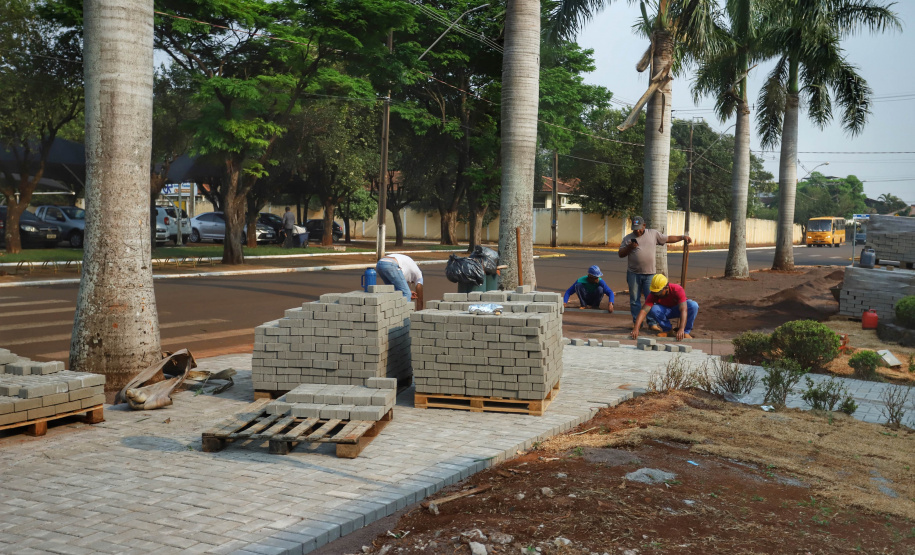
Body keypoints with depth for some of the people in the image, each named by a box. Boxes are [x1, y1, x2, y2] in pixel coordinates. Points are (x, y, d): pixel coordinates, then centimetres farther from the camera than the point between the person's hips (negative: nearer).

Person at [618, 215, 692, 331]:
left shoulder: (653, 234, 9)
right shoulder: (628, 238, 6)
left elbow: (668, 239, 14)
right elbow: (621, 254, 3)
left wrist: (682, 237, 5)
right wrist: (629, 247, -14)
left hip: (649, 274, 0)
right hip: (633, 274, 0)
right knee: (634, 300, 5)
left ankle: (652, 323, 2)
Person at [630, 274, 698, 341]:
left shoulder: (678, 290, -34)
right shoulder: (653, 294, -28)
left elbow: (683, 310, -43)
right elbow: (644, 310, -36)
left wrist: (681, 329, -56)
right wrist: (636, 328, -51)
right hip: (665, 310, 2)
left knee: (694, 305, -33)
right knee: (653, 309, -32)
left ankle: (685, 332, -15)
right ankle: (667, 329, -8)